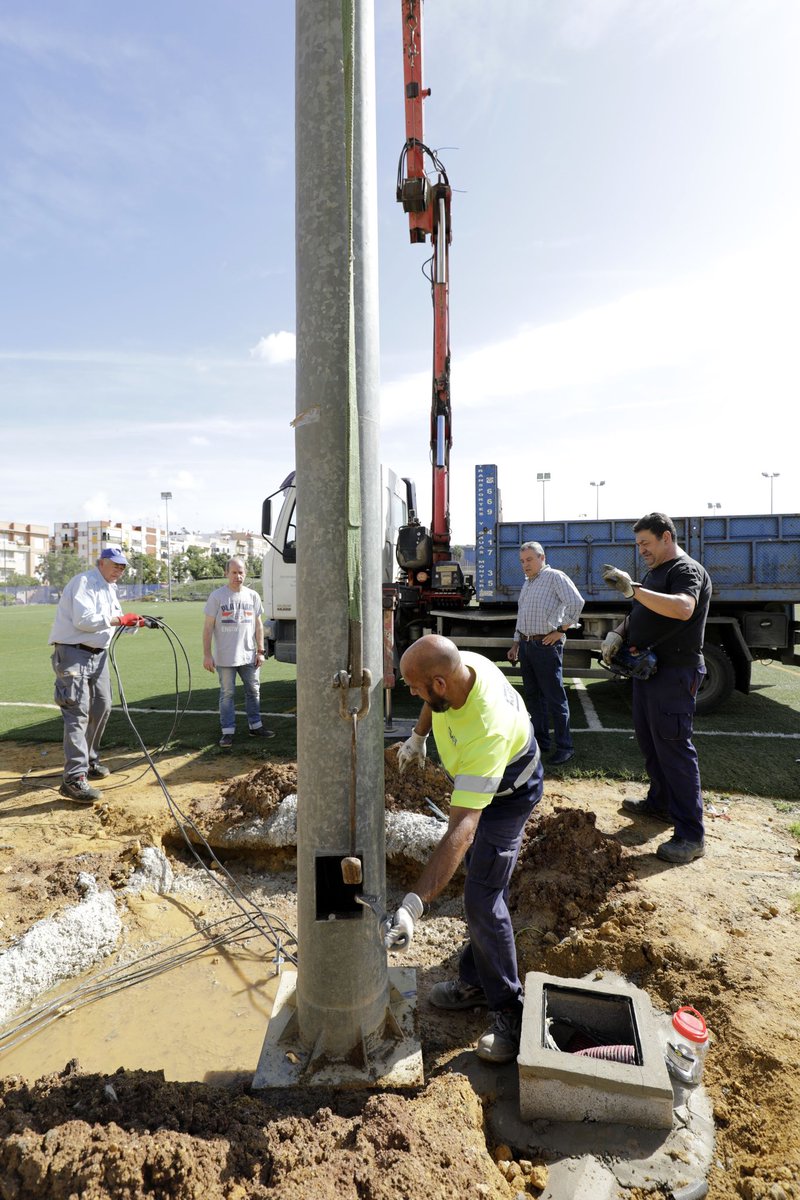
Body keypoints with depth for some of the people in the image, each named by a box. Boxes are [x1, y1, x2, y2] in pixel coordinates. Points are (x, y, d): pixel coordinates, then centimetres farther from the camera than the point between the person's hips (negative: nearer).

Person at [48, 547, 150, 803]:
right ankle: (74, 779, -16)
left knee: (101, 706, 14)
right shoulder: (84, 582, -14)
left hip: (98, 653, 10)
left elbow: (117, 620, 20)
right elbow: (84, 620, -25)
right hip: (73, 653, -10)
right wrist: (119, 620, -21)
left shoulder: (109, 588, 17)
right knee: (78, 712, -15)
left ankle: (89, 762, 30)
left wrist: (137, 622, 2)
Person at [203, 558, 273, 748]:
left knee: (253, 691, 12)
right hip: (225, 657, -4)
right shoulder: (217, 596, -5)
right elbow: (208, 627, -5)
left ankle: (255, 726, 25)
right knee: (227, 694, 4)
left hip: (249, 656, 4)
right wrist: (207, 654, -10)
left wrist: (260, 651, 7)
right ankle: (228, 732, 12)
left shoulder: (253, 596, 7)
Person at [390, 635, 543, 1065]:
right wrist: (418, 737, 15)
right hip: (476, 779, 8)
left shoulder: (485, 732, -45)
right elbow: (434, 704, 4)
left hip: (509, 792, -8)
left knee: (482, 900, -10)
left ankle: (509, 1012, 10)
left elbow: (462, 829, -48)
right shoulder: (460, 665, -25)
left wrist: (413, 905, -50)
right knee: (482, 884, 17)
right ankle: (476, 981, 32)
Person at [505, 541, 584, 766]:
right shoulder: (527, 583, 17)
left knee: (554, 697, -3)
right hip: (526, 645, 9)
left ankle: (564, 747, 5)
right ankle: (540, 741, 24)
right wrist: (516, 644, 21)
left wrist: (561, 630, -16)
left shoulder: (555, 577, -9)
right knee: (533, 695, 13)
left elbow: (576, 602, -21)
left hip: (546, 645, -8)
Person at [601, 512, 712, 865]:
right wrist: (618, 634, 2)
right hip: (647, 666, 10)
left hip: (675, 671, -10)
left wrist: (632, 588, -37)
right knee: (648, 740, 18)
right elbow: (639, 614, 22)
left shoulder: (687, 570, -13)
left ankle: (691, 835, -2)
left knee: (673, 746, -9)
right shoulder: (653, 572, 18)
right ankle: (660, 802, 36)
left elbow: (683, 608, -34)